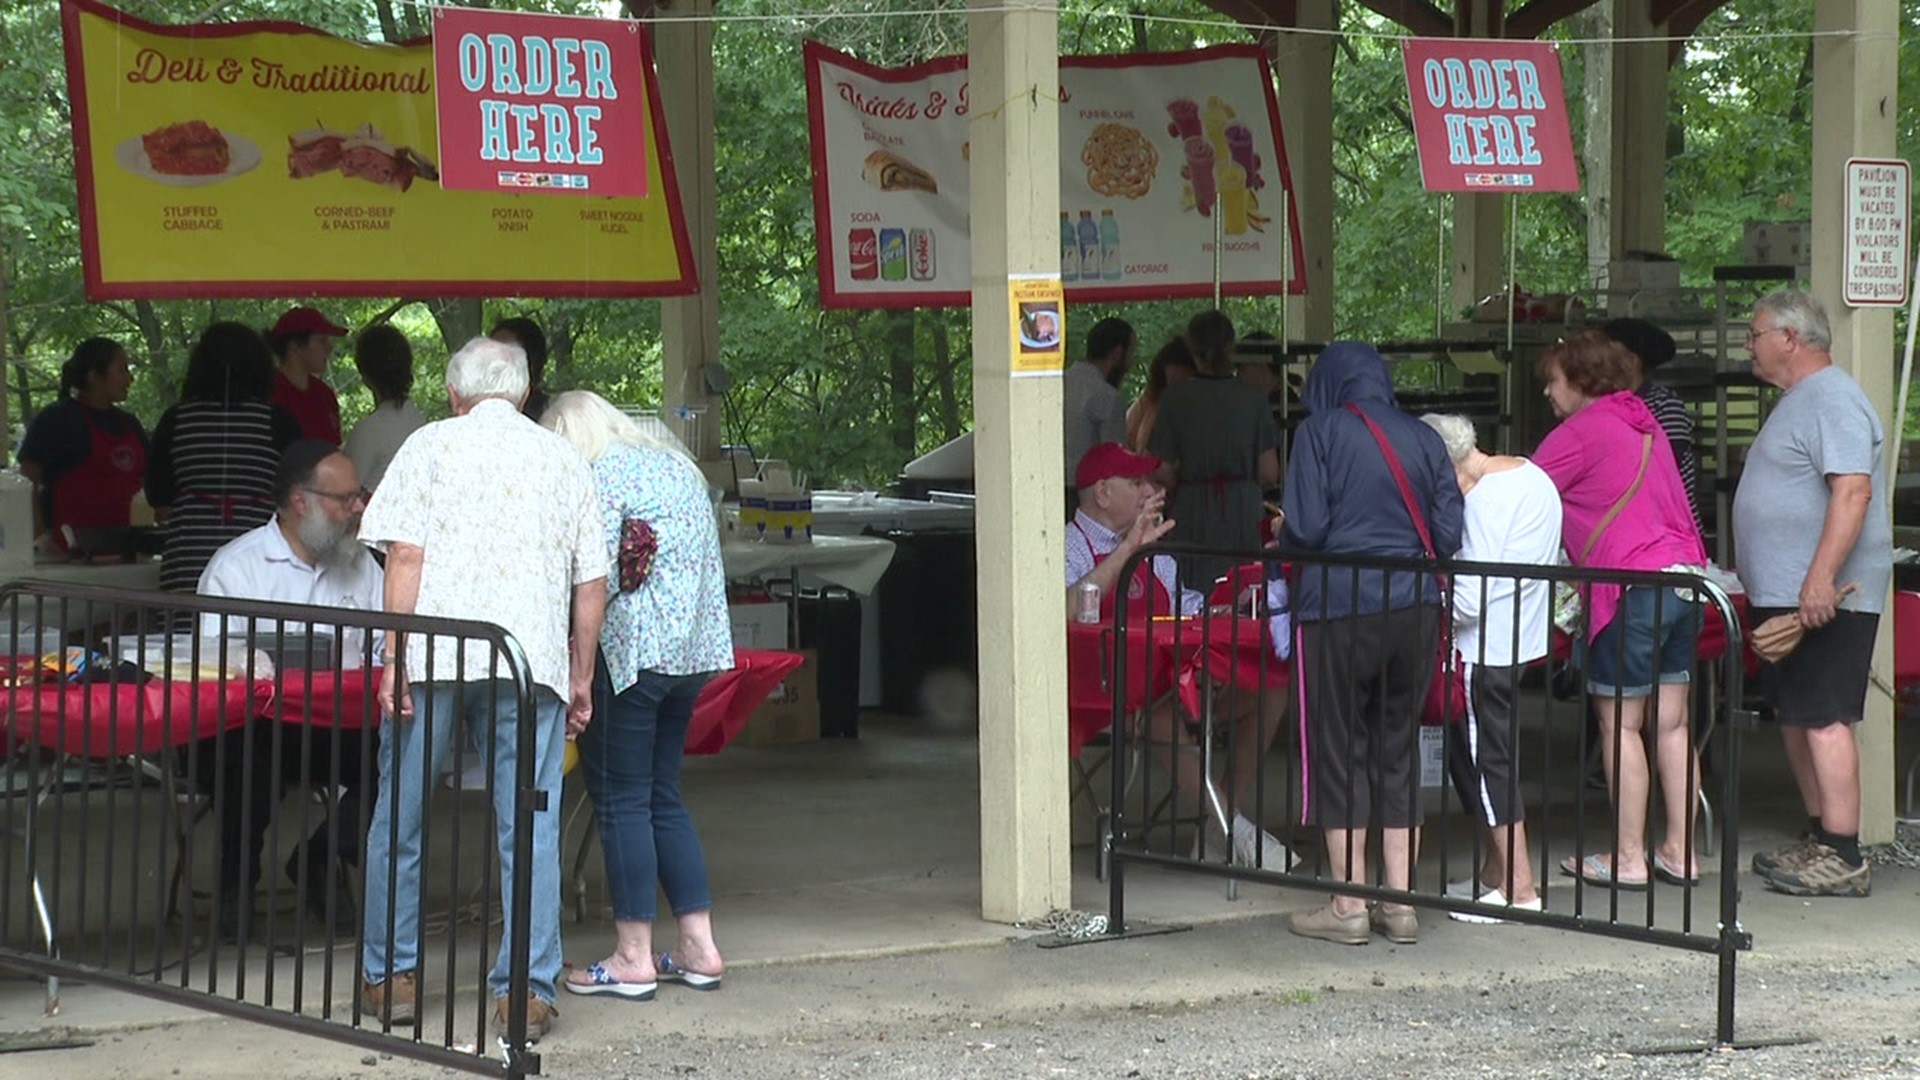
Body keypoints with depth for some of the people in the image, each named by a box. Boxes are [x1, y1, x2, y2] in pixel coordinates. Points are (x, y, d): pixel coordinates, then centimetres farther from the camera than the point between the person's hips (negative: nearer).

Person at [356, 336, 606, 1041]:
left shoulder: (432, 445, 5)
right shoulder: (563, 460, 14)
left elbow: (406, 556, -5)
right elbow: (591, 585, 11)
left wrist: (394, 659, -5)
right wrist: (581, 680, 17)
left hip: (435, 660, -1)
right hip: (531, 659, 2)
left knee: (399, 821, 11)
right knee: (530, 830, 3)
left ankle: (390, 975, 16)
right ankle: (529, 992, 0)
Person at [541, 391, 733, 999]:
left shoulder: (602, 477, -10)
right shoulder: (680, 469, 17)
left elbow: (596, 579, -16)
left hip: (631, 651, -9)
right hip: (694, 651, 9)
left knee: (621, 801, -1)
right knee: (663, 797, 15)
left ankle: (633, 958, 1)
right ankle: (699, 947, 12)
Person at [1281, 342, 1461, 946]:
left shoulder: (1321, 432, -4)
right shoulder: (1422, 438, 7)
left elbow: (1306, 528, -11)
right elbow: (1449, 534, 3)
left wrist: (1283, 543, 11)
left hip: (1340, 608, -4)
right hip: (1415, 609, 4)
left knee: (1340, 749, 4)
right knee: (1399, 748, 12)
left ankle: (1348, 906, 6)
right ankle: (1401, 904, 12)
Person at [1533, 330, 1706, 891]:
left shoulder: (1580, 432, -6)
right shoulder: (1643, 423, 19)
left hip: (1634, 588, -8)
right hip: (1684, 571, 8)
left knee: (1620, 723, 0)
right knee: (1670, 722, 11)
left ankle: (1627, 857, 2)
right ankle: (1679, 851, 13)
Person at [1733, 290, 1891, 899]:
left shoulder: (1832, 400, -14)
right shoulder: (1798, 401, 20)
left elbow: (1853, 491, -26)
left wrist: (1820, 580, -32)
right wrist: (1760, 584, 27)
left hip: (1824, 599, -11)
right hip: (1785, 597, 11)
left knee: (1822, 718, -12)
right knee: (1795, 718, 14)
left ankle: (1843, 859, -13)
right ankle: (1819, 840, 22)